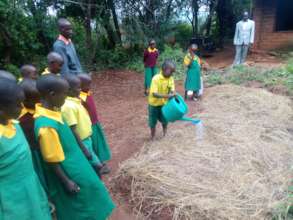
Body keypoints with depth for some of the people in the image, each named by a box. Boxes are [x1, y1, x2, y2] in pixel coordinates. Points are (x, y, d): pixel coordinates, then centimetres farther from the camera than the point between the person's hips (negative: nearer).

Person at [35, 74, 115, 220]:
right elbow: (52, 161, -23)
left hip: (74, 167, 9)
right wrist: (66, 182, -14)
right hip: (68, 174, -8)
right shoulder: (47, 125, -32)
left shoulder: (51, 111, -5)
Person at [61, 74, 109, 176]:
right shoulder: (69, 106, -26)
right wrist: (83, 149, -21)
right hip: (81, 142, -8)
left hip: (86, 139, 8)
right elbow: (73, 130, -25)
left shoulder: (75, 100, 2)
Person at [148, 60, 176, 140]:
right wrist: (166, 96, -43)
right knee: (153, 121, 11)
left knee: (165, 120, 18)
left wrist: (172, 95, -35)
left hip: (164, 103, 4)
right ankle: (152, 136, 34)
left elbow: (172, 91, -12)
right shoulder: (156, 79, -26)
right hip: (154, 104, -4)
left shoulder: (171, 79, -9)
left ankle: (165, 134, 44)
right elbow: (154, 94, -32)